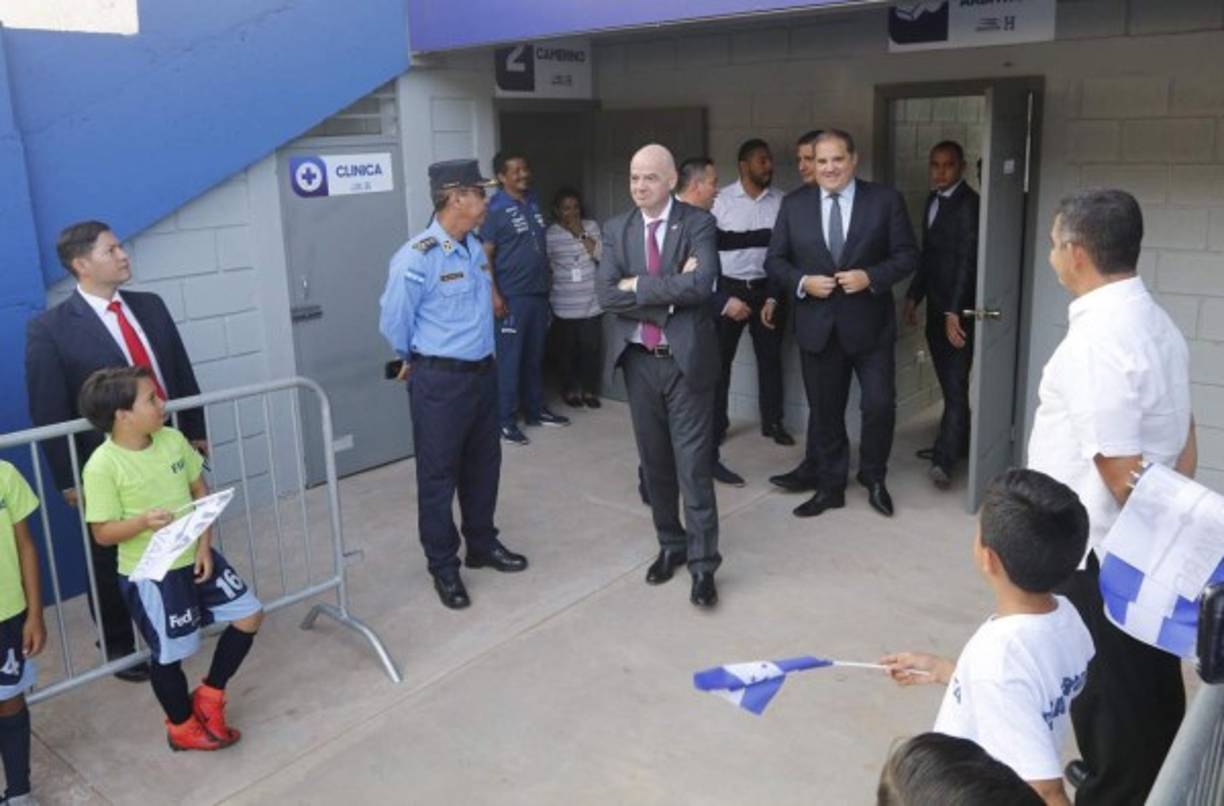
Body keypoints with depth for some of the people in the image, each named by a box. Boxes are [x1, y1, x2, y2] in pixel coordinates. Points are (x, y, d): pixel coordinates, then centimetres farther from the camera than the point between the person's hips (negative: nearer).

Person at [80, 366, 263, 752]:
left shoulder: (173, 439, -3)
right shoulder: (103, 466, -19)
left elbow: (201, 492, 4)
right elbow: (103, 533, -15)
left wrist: (204, 545, -5)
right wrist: (143, 521, -34)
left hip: (195, 557, 6)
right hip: (149, 574, -6)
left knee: (250, 615, 10)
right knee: (170, 654, 9)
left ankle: (209, 695, 29)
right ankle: (182, 726, 35)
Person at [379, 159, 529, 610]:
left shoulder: (475, 248, 5)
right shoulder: (416, 258, -19)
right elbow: (393, 323, -9)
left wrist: (480, 357, 16)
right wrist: (420, 361, 7)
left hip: (483, 372, 7)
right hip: (440, 381, -7)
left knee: (483, 465, 19)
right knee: (439, 474, 5)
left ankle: (482, 545, 38)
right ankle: (443, 567, 20)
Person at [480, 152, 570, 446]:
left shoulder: (533, 200, 11)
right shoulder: (495, 209, -9)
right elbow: (485, 255, -11)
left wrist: (547, 277, 17)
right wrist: (494, 295, -17)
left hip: (538, 292, 6)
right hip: (512, 296, -6)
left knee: (534, 356, 14)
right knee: (509, 359, -1)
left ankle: (535, 410, 26)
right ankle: (505, 420, 8)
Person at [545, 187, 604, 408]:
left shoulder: (591, 227, 6)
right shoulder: (550, 234, -1)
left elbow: (601, 254, -5)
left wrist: (580, 233, -8)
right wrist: (545, 301, 0)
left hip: (591, 303, 2)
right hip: (563, 306, -1)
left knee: (592, 347, 2)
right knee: (568, 349, 5)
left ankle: (589, 390, 17)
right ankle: (570, 390, 21)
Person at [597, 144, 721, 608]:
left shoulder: (698, 223, -4)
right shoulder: (617, 229, 5)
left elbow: (701, 284, -21)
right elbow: (607, 294, -9)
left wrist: (639, 285, -15)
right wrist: (670, 292, -15)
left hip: (686, 359, -4)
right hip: (639, 360, 4)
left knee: (694, 466, -1)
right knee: (655, 462, 14)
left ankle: (703, 564, 8)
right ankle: (671, 545, 30)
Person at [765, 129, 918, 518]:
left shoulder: (885, 199, -2)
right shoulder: (794, 204, 3)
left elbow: (906, 255, -2)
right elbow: (775, 260, 4)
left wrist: (871, 276, -19)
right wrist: (802, 282, -14)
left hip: (869, 324, -1)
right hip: (818, 325, 2)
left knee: (880, 405, -1)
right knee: (824, 410, 11)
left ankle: (873, 478, 24)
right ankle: (830, 485, 26)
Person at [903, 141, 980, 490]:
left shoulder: (969, 203, -13)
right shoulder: (933, 200, 14)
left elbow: (968, 261, -19)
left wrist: (954, 312, -22)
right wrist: (914, 296, 17)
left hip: (959, 311, -8)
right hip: (937, 308, 8)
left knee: (955, 385, -8)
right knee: (949, 384, 15)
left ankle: (944, 460, -10)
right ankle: (957, 443, 27)